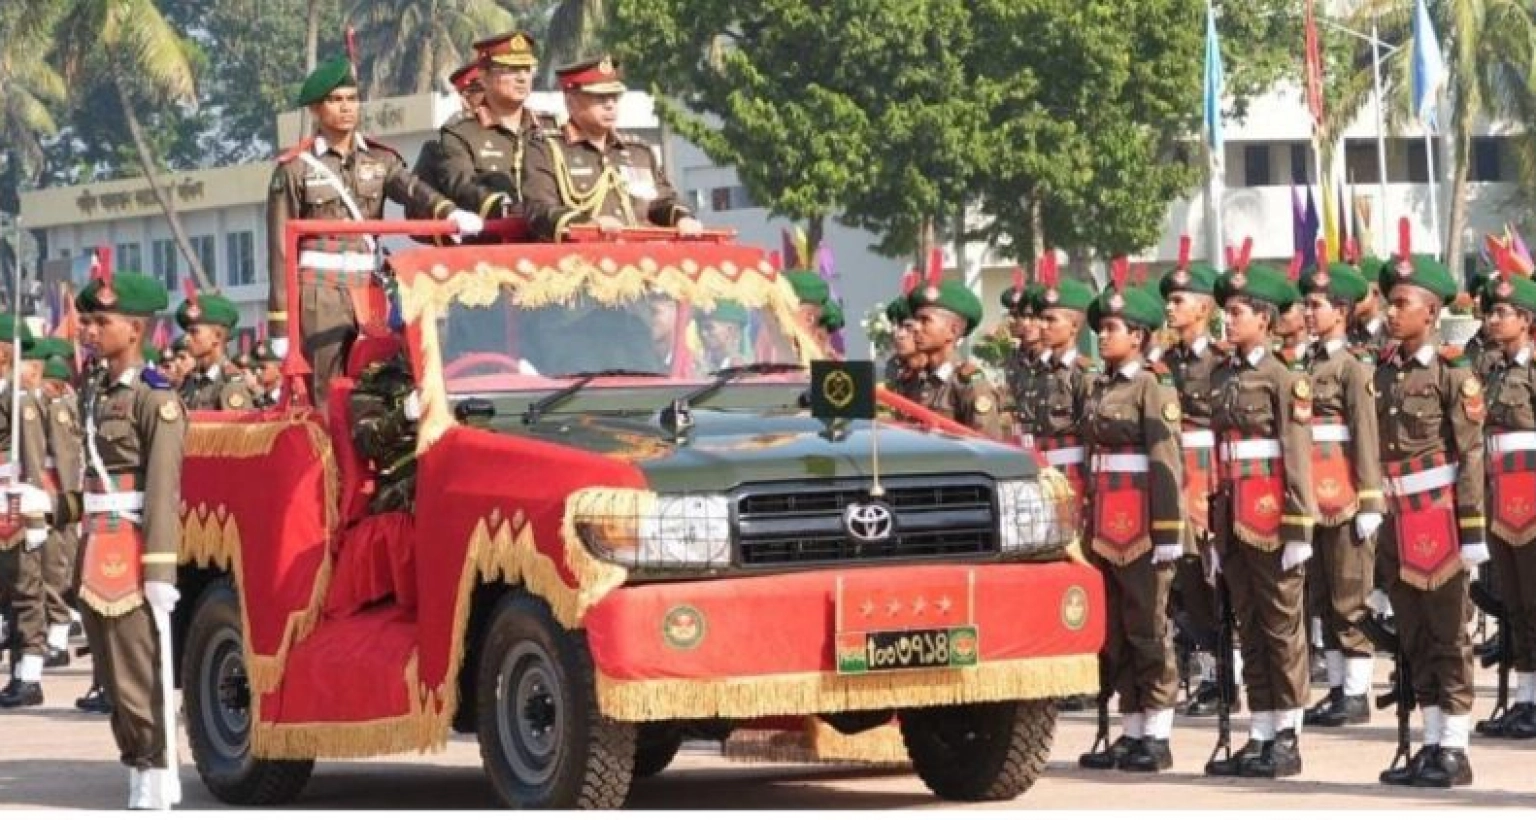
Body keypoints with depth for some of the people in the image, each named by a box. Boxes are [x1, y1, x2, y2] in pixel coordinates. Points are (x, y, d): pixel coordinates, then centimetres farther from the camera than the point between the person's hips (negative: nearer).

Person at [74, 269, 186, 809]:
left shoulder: (154, 397, -10)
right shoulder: (96, 393, 14)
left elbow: (164, 486, -16)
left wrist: (159, 569, -21)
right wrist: (86, 551, 15)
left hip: (132, 542, -8)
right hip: (97, 543, 8)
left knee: (137, 668, -7)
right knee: (111, 670, 11)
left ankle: (154, 775, 0)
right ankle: (139, 765, 19)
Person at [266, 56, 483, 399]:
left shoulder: (379, 159, 12)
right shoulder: (295, 168, 2)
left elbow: (411, 188, -9)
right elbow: (281, 248, 0)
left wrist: (450, 213, -32)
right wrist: (279, 323, -4)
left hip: (368, 289, 3)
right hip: (320, 290, -3)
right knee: (327, 395, -6)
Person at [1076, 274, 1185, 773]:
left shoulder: (1152, 389, -7)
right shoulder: (1101, 389, 15)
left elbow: (1166, 462, -13)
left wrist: (1168, 531, -18)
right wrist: (1089, 525, 16)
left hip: (1141, 525, -8)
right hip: (1107, 525, 8)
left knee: (1148, 628, -3)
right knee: (1115, 630, 9)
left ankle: (1157, 737, 2)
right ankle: (1131, 732, 15)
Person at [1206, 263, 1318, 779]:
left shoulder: (1283, 379, -6)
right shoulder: (1221, 378, 13)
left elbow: (1298, 458, -10)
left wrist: (1298, 531, -15)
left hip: (1270, 518, -7)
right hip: (1233, 520, 7)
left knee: (1282, 625, -1)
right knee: (1248, 628, 9)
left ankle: (1287, 741, 3)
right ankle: (1260, 737, 13)